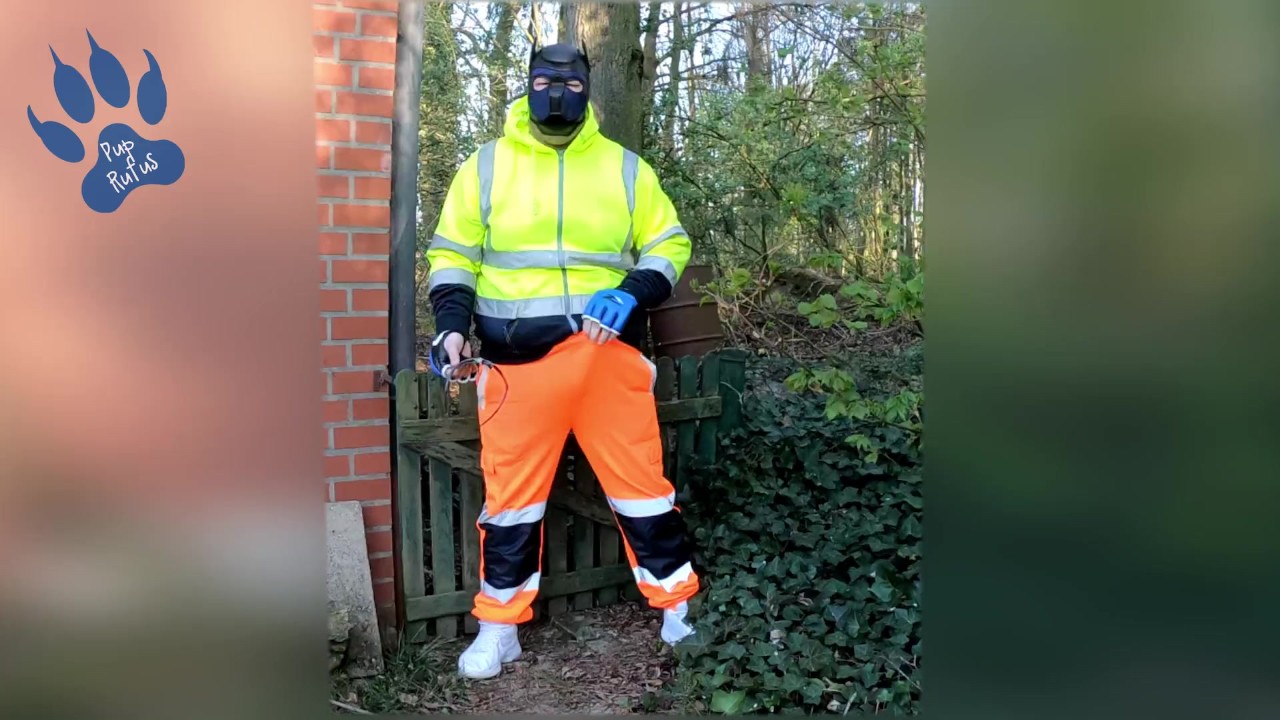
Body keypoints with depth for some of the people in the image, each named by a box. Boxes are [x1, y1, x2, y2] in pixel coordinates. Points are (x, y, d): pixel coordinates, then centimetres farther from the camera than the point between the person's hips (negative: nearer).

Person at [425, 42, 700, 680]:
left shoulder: (625, 168, 8)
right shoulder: (486, 165, 7)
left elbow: (667, 244, 11)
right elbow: (452, 253, 10)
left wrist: (633, 293, -9)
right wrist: (452, 322, -6)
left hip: (609, 352, 1)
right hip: (518, 357, 0)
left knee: (641, 483, 6)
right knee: (511, 491, 7)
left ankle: (679, 608, 23)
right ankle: (500, 626, 22)